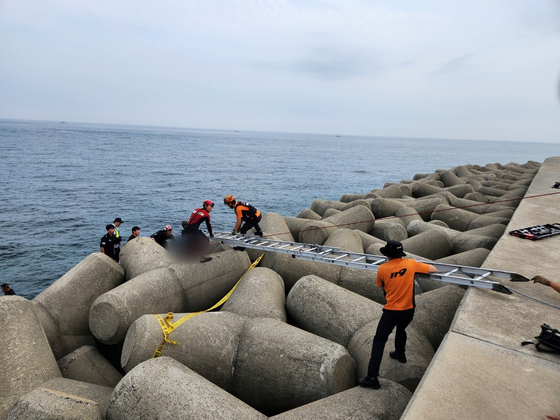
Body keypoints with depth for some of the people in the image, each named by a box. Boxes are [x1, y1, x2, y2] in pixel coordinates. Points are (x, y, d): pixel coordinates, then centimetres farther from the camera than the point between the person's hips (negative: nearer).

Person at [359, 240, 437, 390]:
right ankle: (400, 354, 56)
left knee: (379, 341, 2)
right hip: (408, 311, 4)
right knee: (401, 330, 34)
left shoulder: (382, 269, -11)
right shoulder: (411, 264, -8)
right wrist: (417, 266, 18)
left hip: (391, 311, -3)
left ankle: (372, 377, -1)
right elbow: (433, 269, 4)